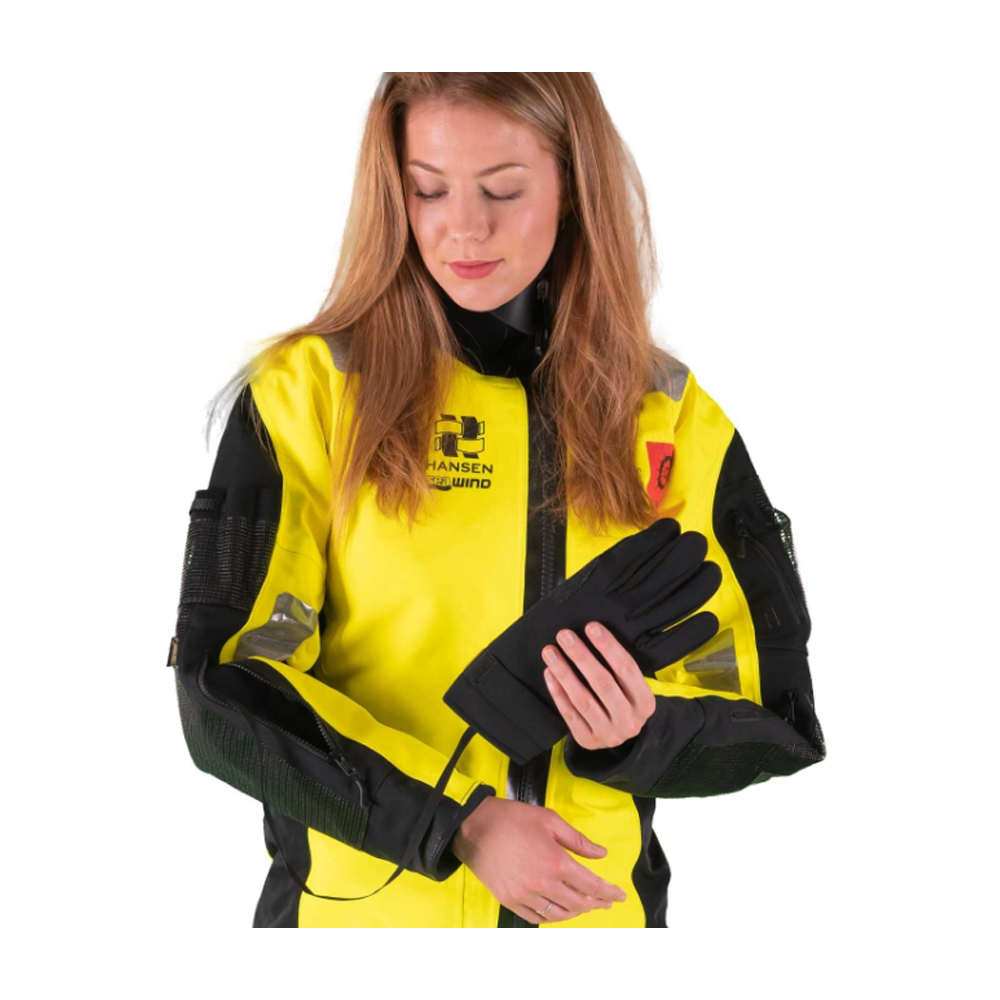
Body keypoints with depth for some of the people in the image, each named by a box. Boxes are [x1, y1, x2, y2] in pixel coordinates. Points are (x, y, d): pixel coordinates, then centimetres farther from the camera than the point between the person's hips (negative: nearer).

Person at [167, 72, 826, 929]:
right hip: (356, 901, -1)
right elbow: (224, 696, -11)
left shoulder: (680, 423, -2)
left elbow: (775, 715, 2)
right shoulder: (305, 394, -8)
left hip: (597, 908, 2)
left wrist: (642, 739, -18)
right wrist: (454, 825, -20)